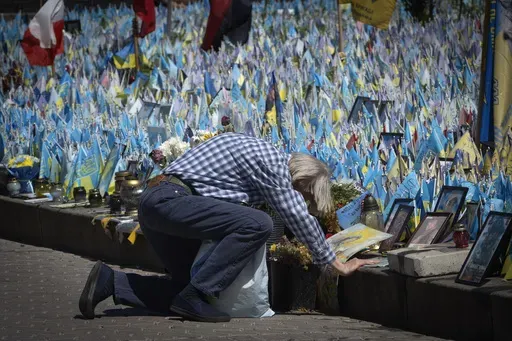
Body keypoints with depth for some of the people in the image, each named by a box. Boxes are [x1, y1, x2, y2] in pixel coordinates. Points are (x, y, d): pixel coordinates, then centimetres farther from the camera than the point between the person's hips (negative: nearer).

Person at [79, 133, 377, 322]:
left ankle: (110, 282, 9)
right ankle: (195, 297, -17)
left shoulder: (269, 158, 19)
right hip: (170, 198, -10)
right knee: (257, 224, -21)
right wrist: (336, 264, 3)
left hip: (156, 205, 10)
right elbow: (299, 218, -6)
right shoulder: (273, 162, -9)